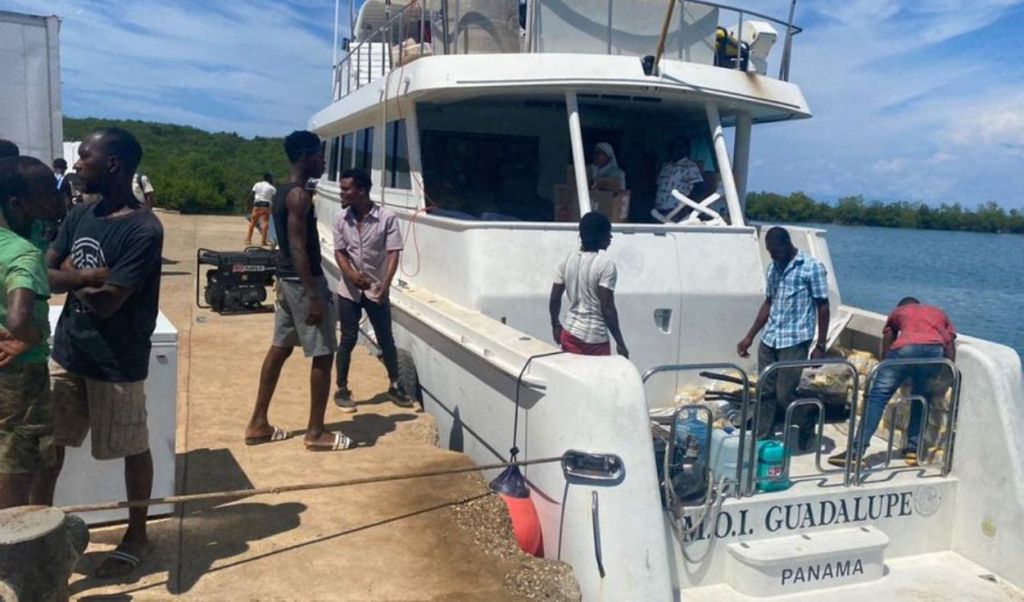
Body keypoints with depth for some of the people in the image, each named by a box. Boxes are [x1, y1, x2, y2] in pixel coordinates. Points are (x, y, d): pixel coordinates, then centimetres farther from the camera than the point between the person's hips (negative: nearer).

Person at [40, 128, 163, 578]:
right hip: (66, 352, 7)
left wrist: (68, 276, -9)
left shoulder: (143, 230, -19)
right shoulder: (79, 215, 5)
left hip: (116, 363, -7)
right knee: (49, 443, 15)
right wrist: (86, 276, -19)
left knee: (133, 450, 10)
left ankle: (137, 535, 28)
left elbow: (106, 303, -23)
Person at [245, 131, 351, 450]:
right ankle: (316, 433, 5)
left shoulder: (282, 193, 13)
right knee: (323, 355, -2)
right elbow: (298, 248, -24)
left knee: (280, 348, 14)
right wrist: (314, 297, -25)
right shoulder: (299, 195, -18)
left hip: (286, 279, 10)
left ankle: (258, 424, 20)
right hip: (303, 281, -10)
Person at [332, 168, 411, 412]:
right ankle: (342, 389, 19)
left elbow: (393, 253, -15)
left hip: (377, 290, -2)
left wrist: (386, 284, -27)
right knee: (348, 339, 7)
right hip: (349, 290, 2)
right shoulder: (341, 219, -2)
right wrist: (352, 275, -18)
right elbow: (339, 252, 1)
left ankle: (395, 385, 24)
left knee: (386, 339, 8)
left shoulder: (387, 218, -13)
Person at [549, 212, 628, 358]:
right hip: (595, 339, -6)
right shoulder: (606, 264, -15)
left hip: (570, 333, 6)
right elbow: (607, 308, -17)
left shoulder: (566, 260, 2)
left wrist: (555, 325, 22)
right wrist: (620, 342, -11)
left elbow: (554, 299, 6)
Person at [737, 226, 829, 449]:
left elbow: (823, 308, -6)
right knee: (765, 393, 7)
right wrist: (749, 336, 17)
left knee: (785, 394, -4)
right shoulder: (773, 268, 12)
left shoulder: (812, 267, -7)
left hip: (795, 341, -6)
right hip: (768, 340, 6)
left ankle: (807, 430, 23)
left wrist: (820, 346, -9)